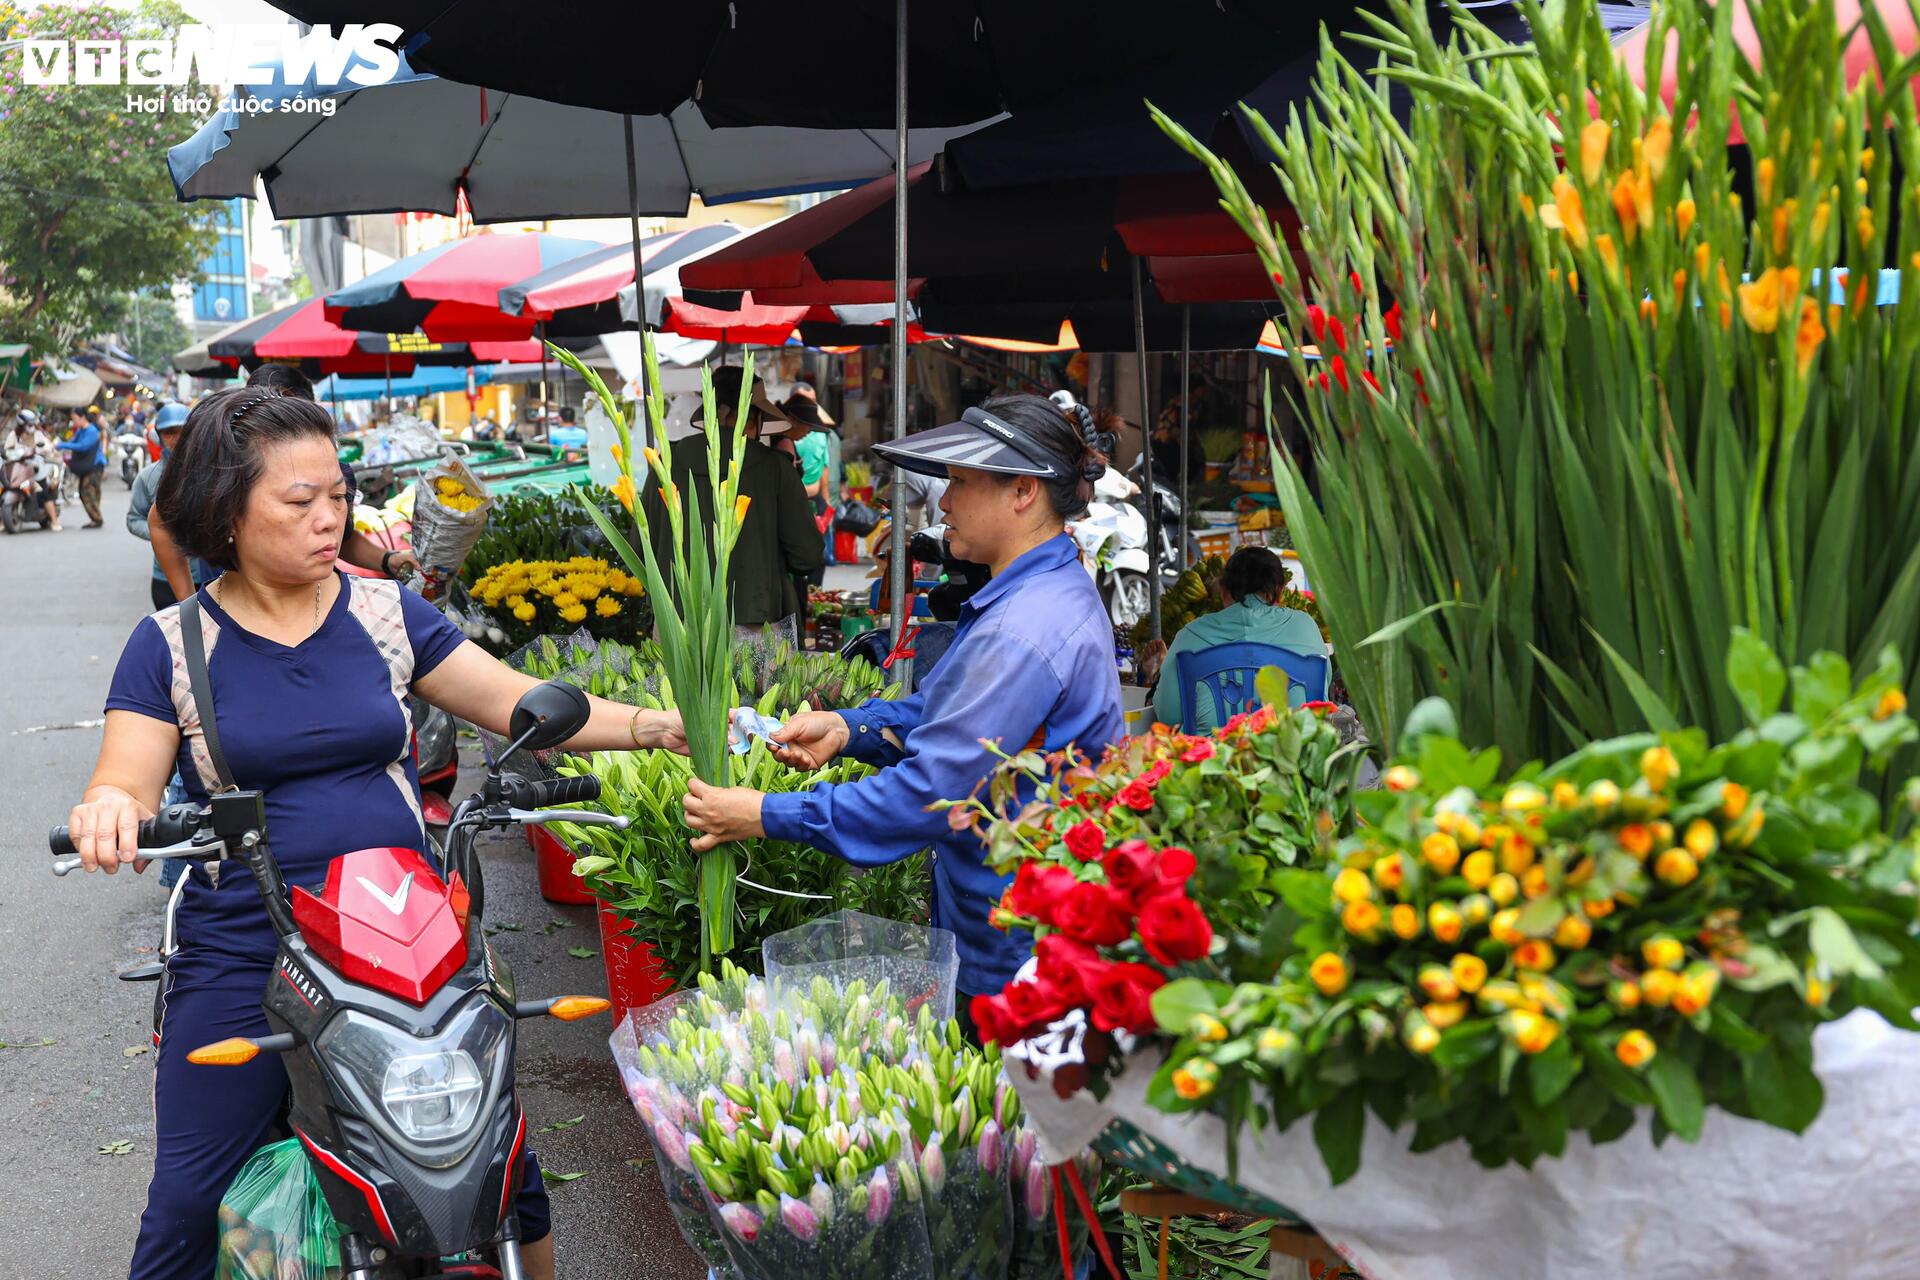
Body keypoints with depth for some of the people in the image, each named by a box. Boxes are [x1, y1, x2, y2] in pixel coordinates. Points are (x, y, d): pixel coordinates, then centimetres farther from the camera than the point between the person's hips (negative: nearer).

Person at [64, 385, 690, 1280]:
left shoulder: (386, 612, 4)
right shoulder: (171, 645, 1)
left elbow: (520, 704, 1)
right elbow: (126, 783, -6)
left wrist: (657, 726, -11)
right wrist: (108, 811, -31)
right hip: (241, 957, -1)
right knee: (186, 1202, 1)